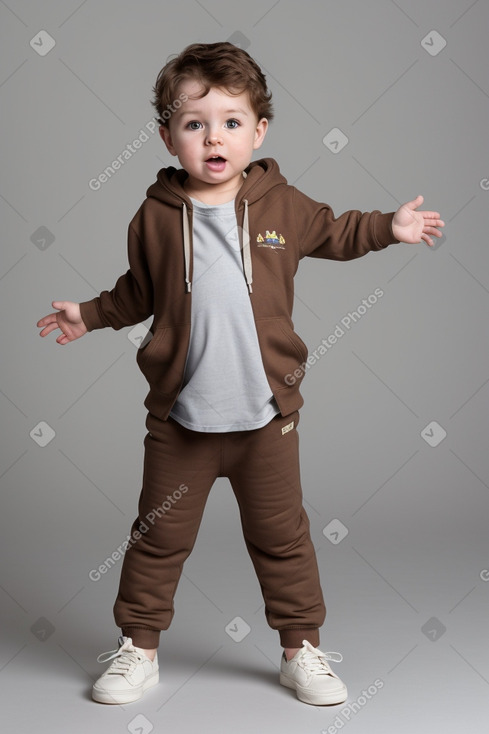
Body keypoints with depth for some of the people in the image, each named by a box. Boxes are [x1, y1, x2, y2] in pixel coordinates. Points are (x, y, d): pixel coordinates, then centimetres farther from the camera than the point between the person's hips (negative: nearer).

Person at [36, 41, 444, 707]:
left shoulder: (282, 205, 0)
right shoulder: (156, 216, -2)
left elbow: (332, 232, 20)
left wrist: (391, 226, 11)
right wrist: (89, 315, 8)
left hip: (265, 413, 1)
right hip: (180, 415, 0)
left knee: (282, 536, 12)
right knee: (159, 535, 10)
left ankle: (302, 647, 29)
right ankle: (138, 648, 28)